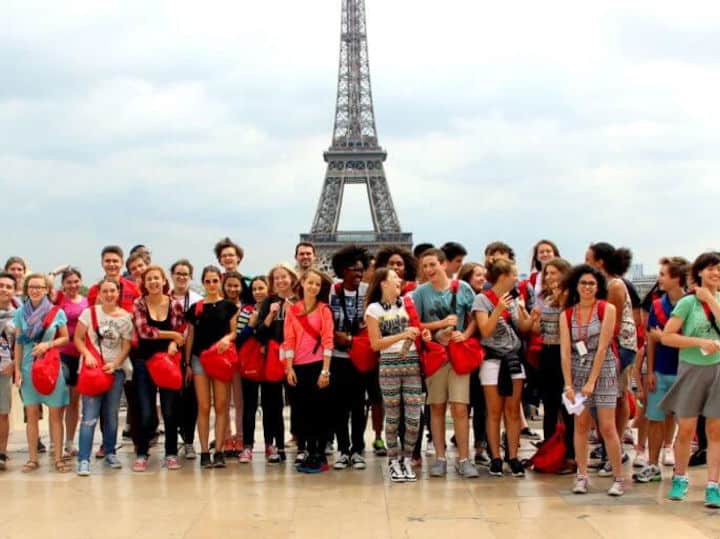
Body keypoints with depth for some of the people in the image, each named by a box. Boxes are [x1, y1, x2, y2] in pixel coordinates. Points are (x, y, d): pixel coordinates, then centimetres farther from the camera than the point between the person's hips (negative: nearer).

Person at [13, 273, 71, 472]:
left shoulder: (57, 313, -2)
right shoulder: (20, 313, 3)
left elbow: (65, 338, 4)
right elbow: (18, 343, 6)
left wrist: (48, 344, -13)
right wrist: (17, 369, 2)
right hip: (28, 367, 1)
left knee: (55, 414, 0)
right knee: (31, 414, 5)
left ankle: (58, 458, 6)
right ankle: (32, 458, 11)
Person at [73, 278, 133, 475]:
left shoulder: (125, 317, 2)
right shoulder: (89, 312, -2)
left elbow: (126, 346, 3)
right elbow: (78, 338, 1)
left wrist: (115, 364, -12)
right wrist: (88, 355, -15)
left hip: (116, 369, 2)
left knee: (112, 414, 9)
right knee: (90, 415, -8)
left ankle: (110, 452, 25)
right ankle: (83, 459, -8)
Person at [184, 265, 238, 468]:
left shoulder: (229, 306, 5)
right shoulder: (195, 308, 8)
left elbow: (234, 331, 5)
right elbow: (190, 336, 11)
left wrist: (227, 338, -18)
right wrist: (187, 362, 7)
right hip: (199, 358, 1)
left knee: (221, 406, -1)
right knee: (203, 407, 0)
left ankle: (219, 452, 2)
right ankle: (204, 452, 3)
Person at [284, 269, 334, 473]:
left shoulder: (324, 309, 0)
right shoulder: (292, 310, 8)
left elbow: (327, 340, -6)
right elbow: (289, 340, 5)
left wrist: (325, 371, -11)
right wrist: (289, 368, -3)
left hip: (318, 365, -3)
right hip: (298, 366, 3)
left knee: (319, 409, 0)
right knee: (302, 410, 6)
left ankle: (320, 455, 7)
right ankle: (311, 453, 15)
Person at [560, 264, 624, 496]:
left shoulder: (607, 309, -6)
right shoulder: (567, 314, 2)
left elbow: (602, 347, -11)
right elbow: (565, 351, -3)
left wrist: (591, 382, -14)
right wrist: (568, 385, -12)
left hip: (603, 370, -3)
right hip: (577, 371, 3)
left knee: (607, 427, -5)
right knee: (581, 425, 4)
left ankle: (618, 478, 4)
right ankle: (581, 476, 10)